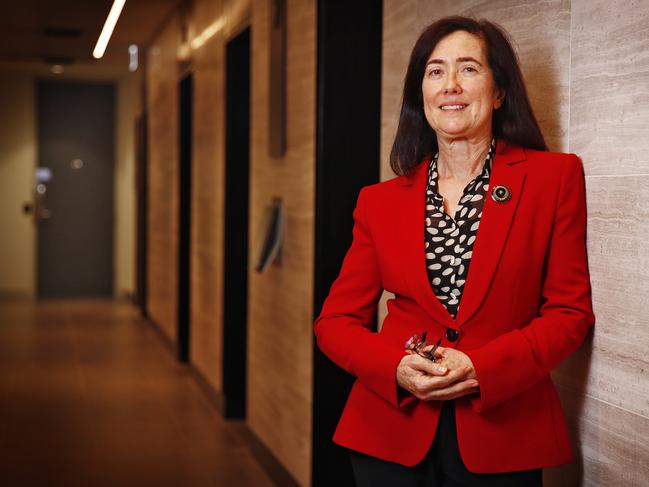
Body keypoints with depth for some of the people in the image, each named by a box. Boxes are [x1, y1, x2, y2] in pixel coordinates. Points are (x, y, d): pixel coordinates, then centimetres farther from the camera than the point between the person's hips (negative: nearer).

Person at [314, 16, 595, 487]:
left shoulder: (555, 177, -1)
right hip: (392, 434, 2)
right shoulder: (381, 201, 6)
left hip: (502, 437, -1)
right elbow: (336, 321, 7)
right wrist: (398, 369, -12)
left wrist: (482, 368, -15)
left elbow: (572, 311, -2)